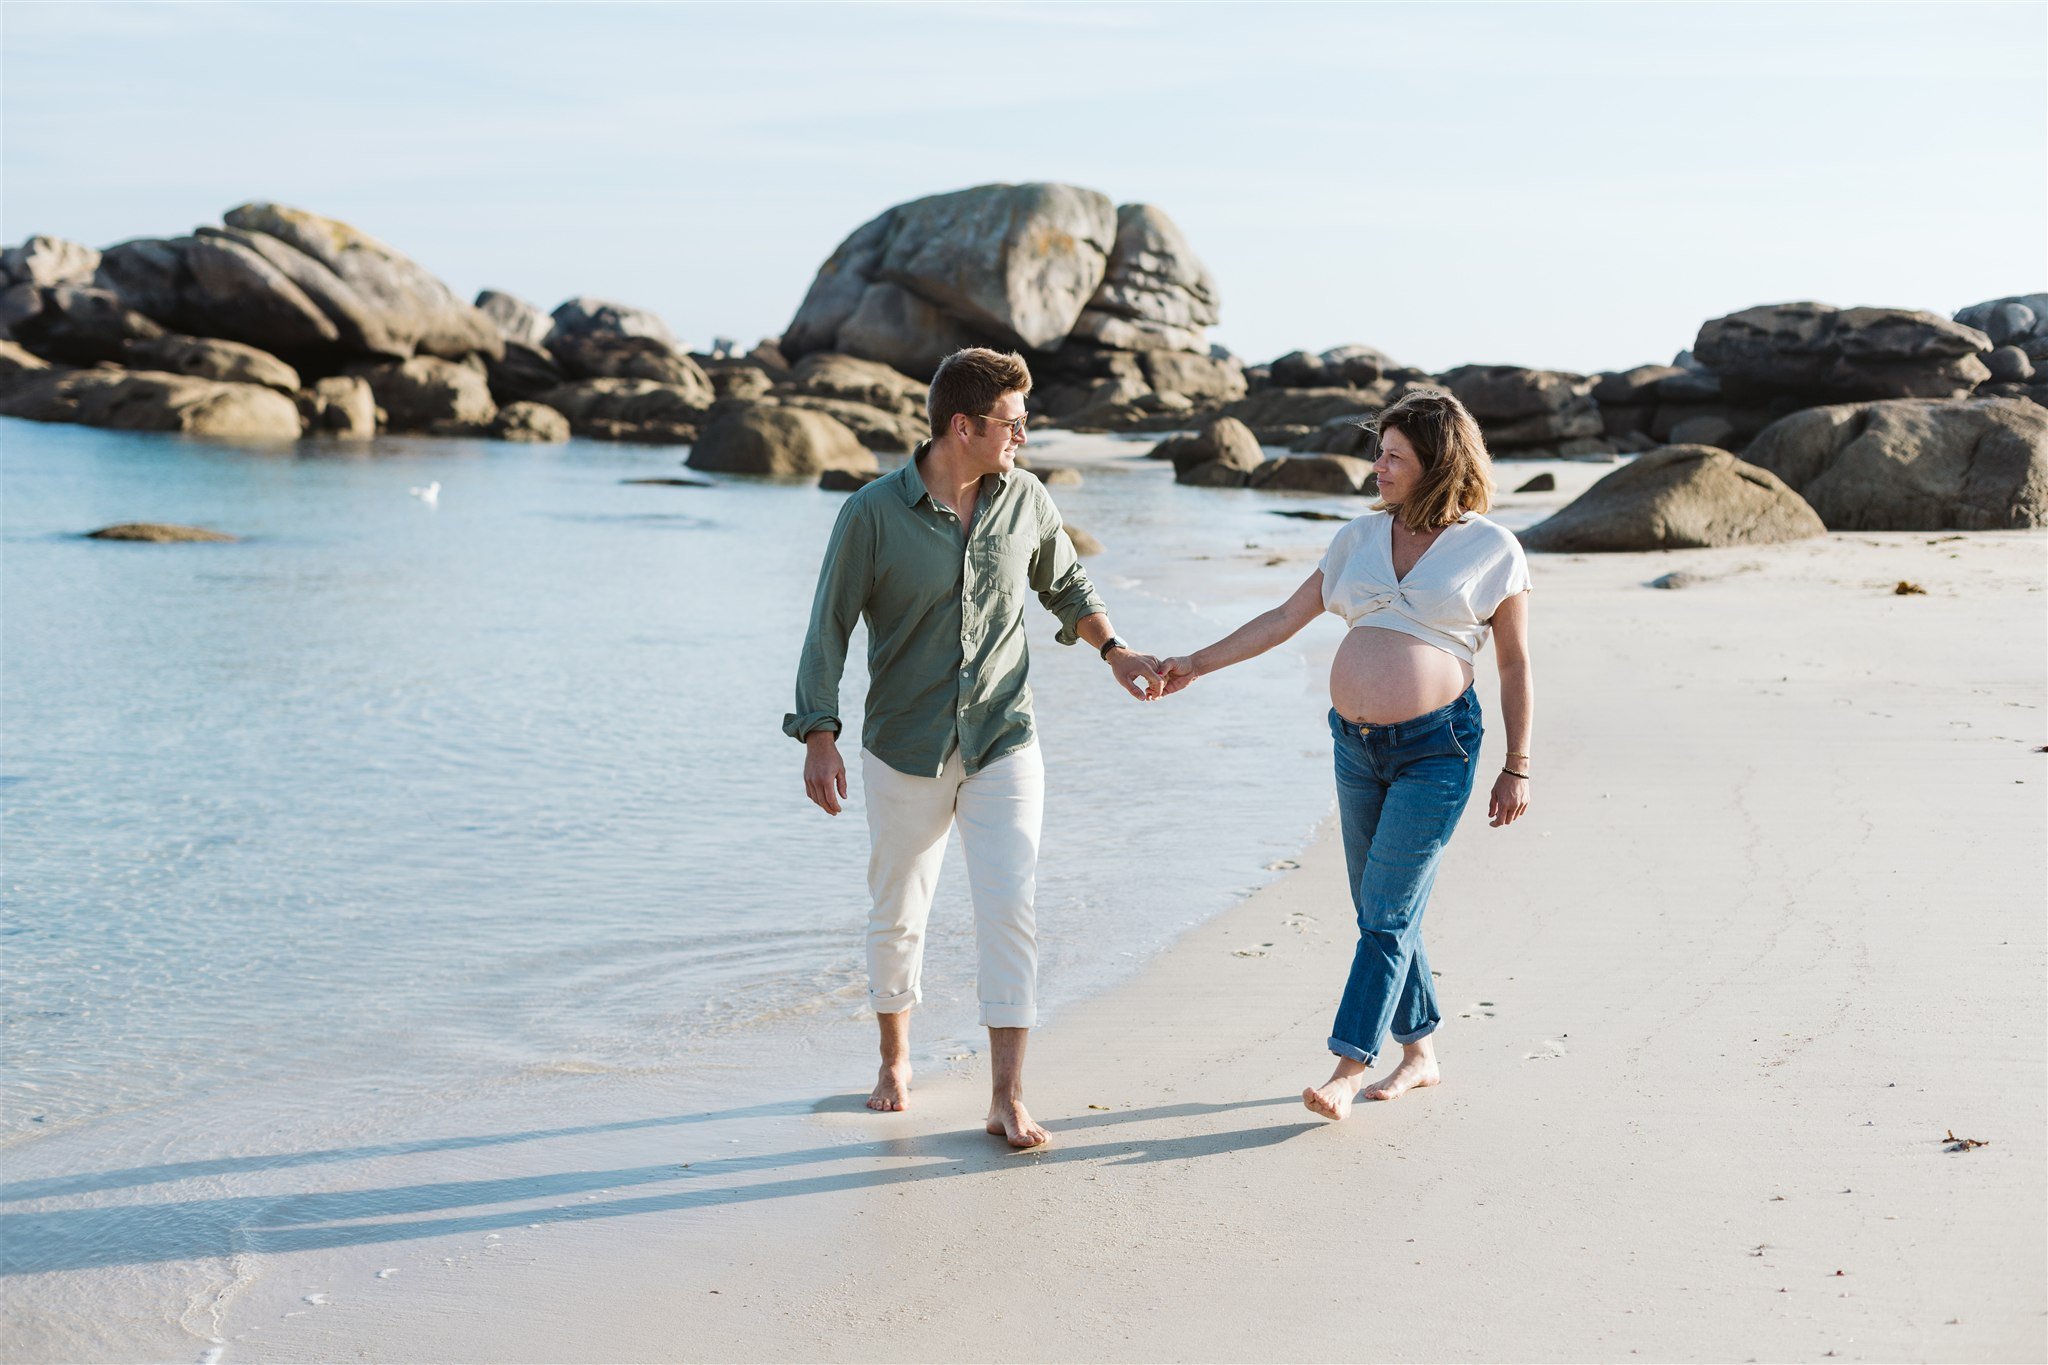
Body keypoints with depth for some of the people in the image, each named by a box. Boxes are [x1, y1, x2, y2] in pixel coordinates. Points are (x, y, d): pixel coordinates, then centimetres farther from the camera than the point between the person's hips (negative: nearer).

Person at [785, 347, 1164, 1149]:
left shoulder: (1025, 500, -2)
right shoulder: (874, 513, -11)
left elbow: (1064, 586, 18)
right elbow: (829, 629, -8)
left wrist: (1114, 652, 8)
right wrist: (820, 737, -16)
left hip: (1003, 744, 1)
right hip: (904, 751, -1)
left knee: (1009, 910, -10)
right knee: (898, 916, 13)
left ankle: (1007, 1100, -5)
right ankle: (895, 1061, 37)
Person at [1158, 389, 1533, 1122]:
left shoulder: (1491, 548, -3)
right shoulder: (1362, 536, 10)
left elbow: (1515, 664, 1)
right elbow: (1286, 617, 12)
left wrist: (1516, 769, -1)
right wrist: (1198, 662, 6)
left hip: (1437, 746, -5)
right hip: (1356, 745, 5)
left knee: (1389, 911, -8)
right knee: (1378, 910, 11)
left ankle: (1348, 1068, -4)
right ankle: (1419, 1053, 26)